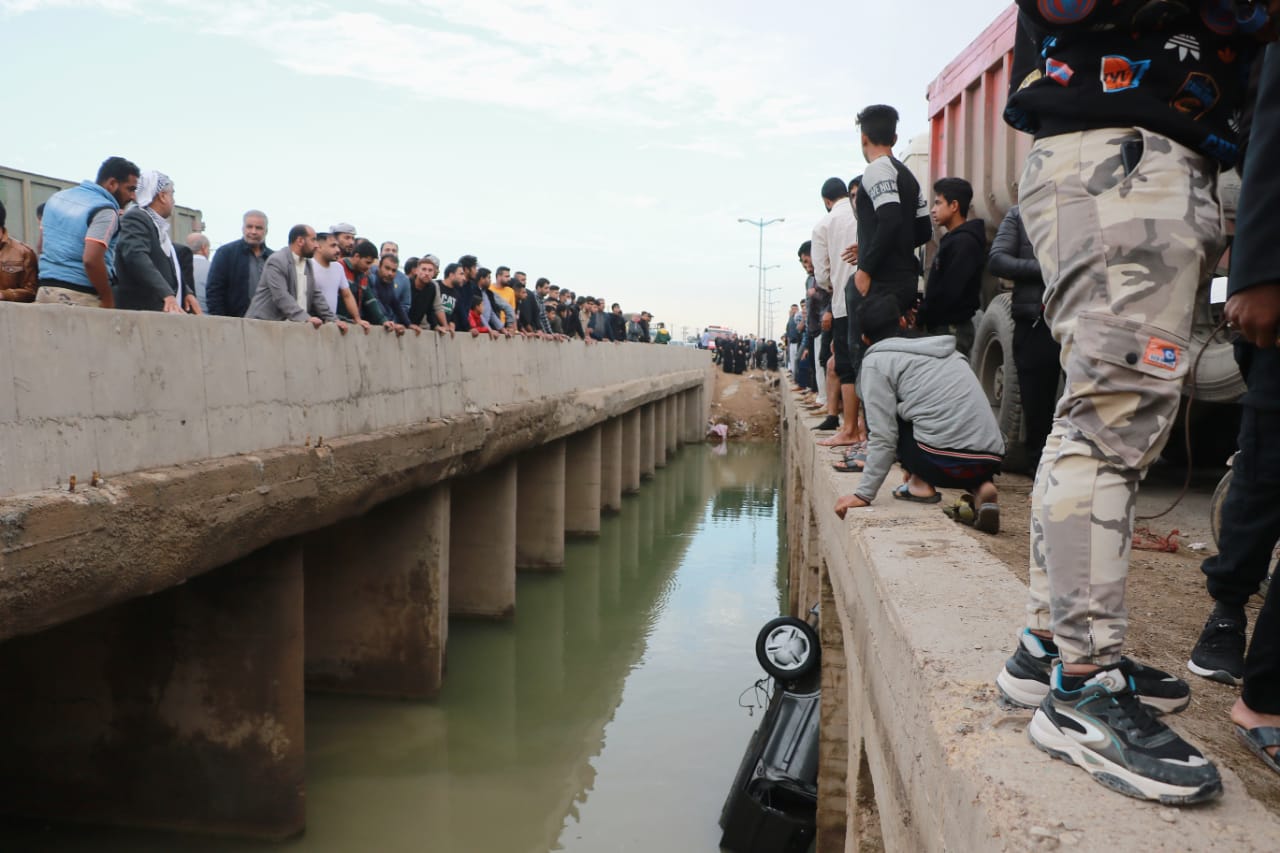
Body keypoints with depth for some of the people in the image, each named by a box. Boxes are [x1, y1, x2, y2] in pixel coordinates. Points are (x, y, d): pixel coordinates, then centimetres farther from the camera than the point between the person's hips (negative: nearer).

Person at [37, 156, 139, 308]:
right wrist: (108, 299, -13)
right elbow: (91, 260, -22)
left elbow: (42, 246, 21)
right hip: (81, 296, -8)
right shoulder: (105, 211, -11)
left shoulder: (58, 197, 15)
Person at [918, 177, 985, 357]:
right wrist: (922, 308, 3)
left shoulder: (964, 242, -15)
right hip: (943, 327, 10)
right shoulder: (952, 240, 17)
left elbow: (949, 292, -23)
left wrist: (920, 317, -14)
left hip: (952, 330, -10)